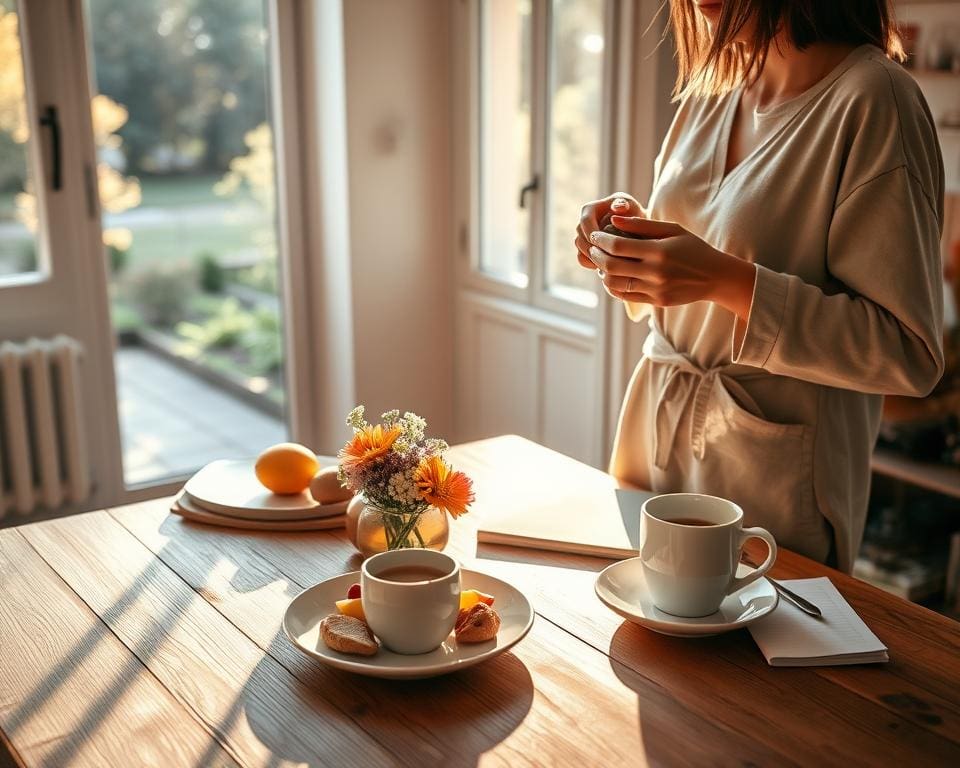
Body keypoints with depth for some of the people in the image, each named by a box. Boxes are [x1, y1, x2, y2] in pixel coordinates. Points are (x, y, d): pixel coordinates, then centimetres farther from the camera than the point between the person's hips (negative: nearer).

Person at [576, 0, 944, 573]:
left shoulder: (873, 98, -16)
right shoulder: (709, 95, 6)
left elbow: (910, 355, -19)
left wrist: (725, 278, -26)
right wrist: (633, 240, -5)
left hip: (774, 480, -6)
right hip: (655, 434, 7)